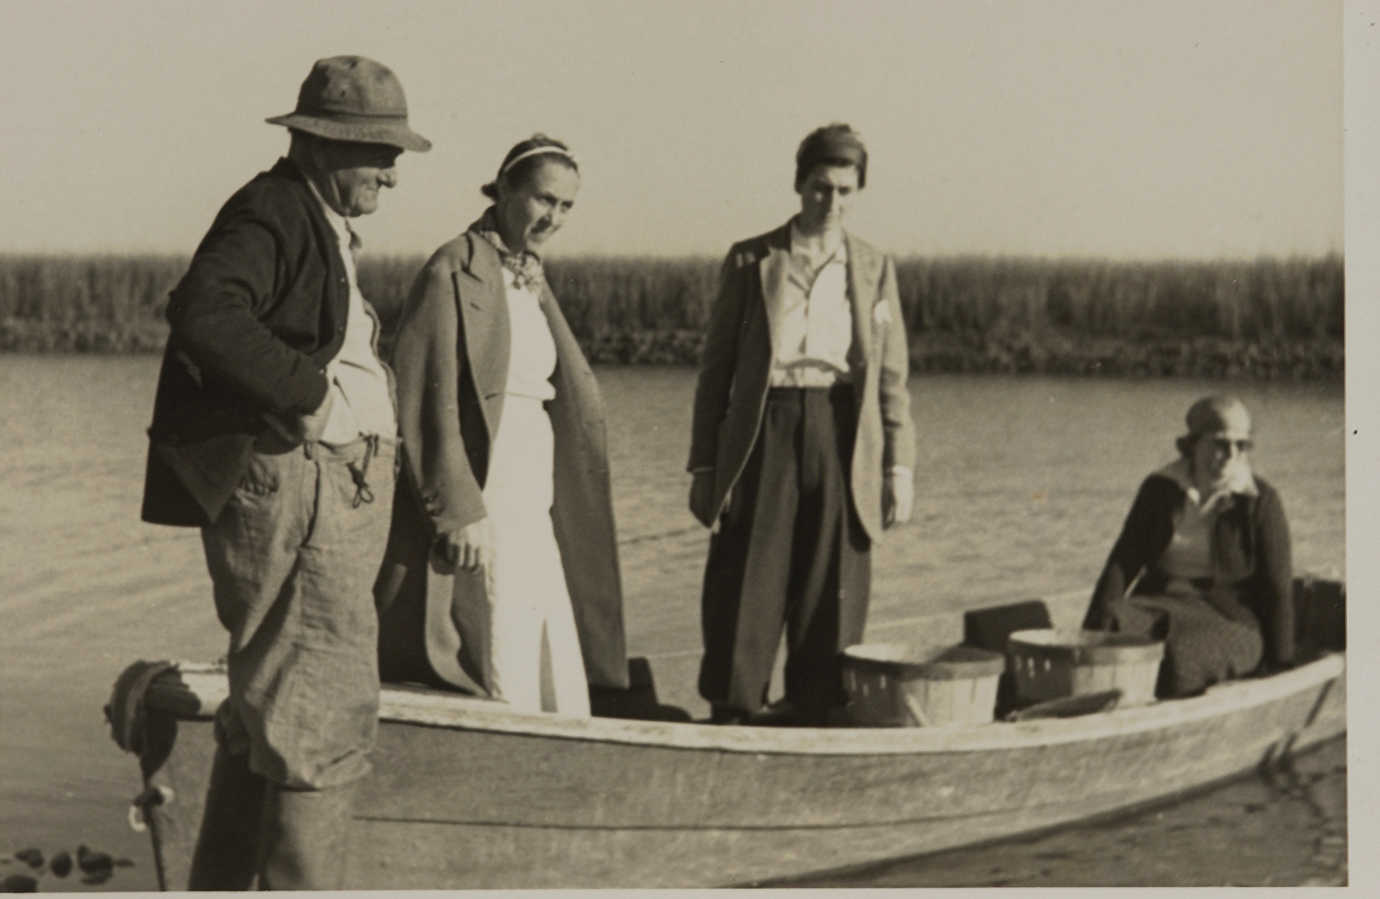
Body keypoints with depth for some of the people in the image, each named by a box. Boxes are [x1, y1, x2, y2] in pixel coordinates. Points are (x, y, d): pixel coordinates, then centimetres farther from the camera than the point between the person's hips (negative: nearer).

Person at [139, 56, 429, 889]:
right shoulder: (270, 211, -11)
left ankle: (221, 881, 27)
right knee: (327, 712, -9)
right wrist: (311, 392, -21)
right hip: (288, 484, -11)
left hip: (335, 490, 11)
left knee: (266, 710, 17)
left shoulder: (329, 228, 21)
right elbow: (207, 317, -27)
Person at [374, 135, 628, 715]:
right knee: (503, 694, -8)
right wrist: (460, 512, -19)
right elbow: (428, 400, -15)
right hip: (475, 506, -9)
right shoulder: (455, 271, -10)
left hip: (531, 510, 9)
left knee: (557, 687, 8)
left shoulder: (531, 280, 15)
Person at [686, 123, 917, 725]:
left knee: (831, 595, 2)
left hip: (841, 437, 1)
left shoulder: (874, 270, 12)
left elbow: (891, 377, 12)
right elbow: (716, 367, 8)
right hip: (762, 433, -1)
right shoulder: (750, 261, 8)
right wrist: (703, 466, 3)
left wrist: (899, 468, 4)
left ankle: (818, 717, 11)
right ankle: (732, 712, 6)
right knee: (746, 585, -3)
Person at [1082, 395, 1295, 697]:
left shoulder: (1260, 501, -2)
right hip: (1158, 606, 3)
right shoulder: (1161, 489, 7)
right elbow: (1123, 562, 4)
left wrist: (1278, 669, -3)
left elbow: (1278, 590, -1)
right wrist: (1094, 631, -8)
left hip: (1227, 621, -3)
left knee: (1180, 653, -37)